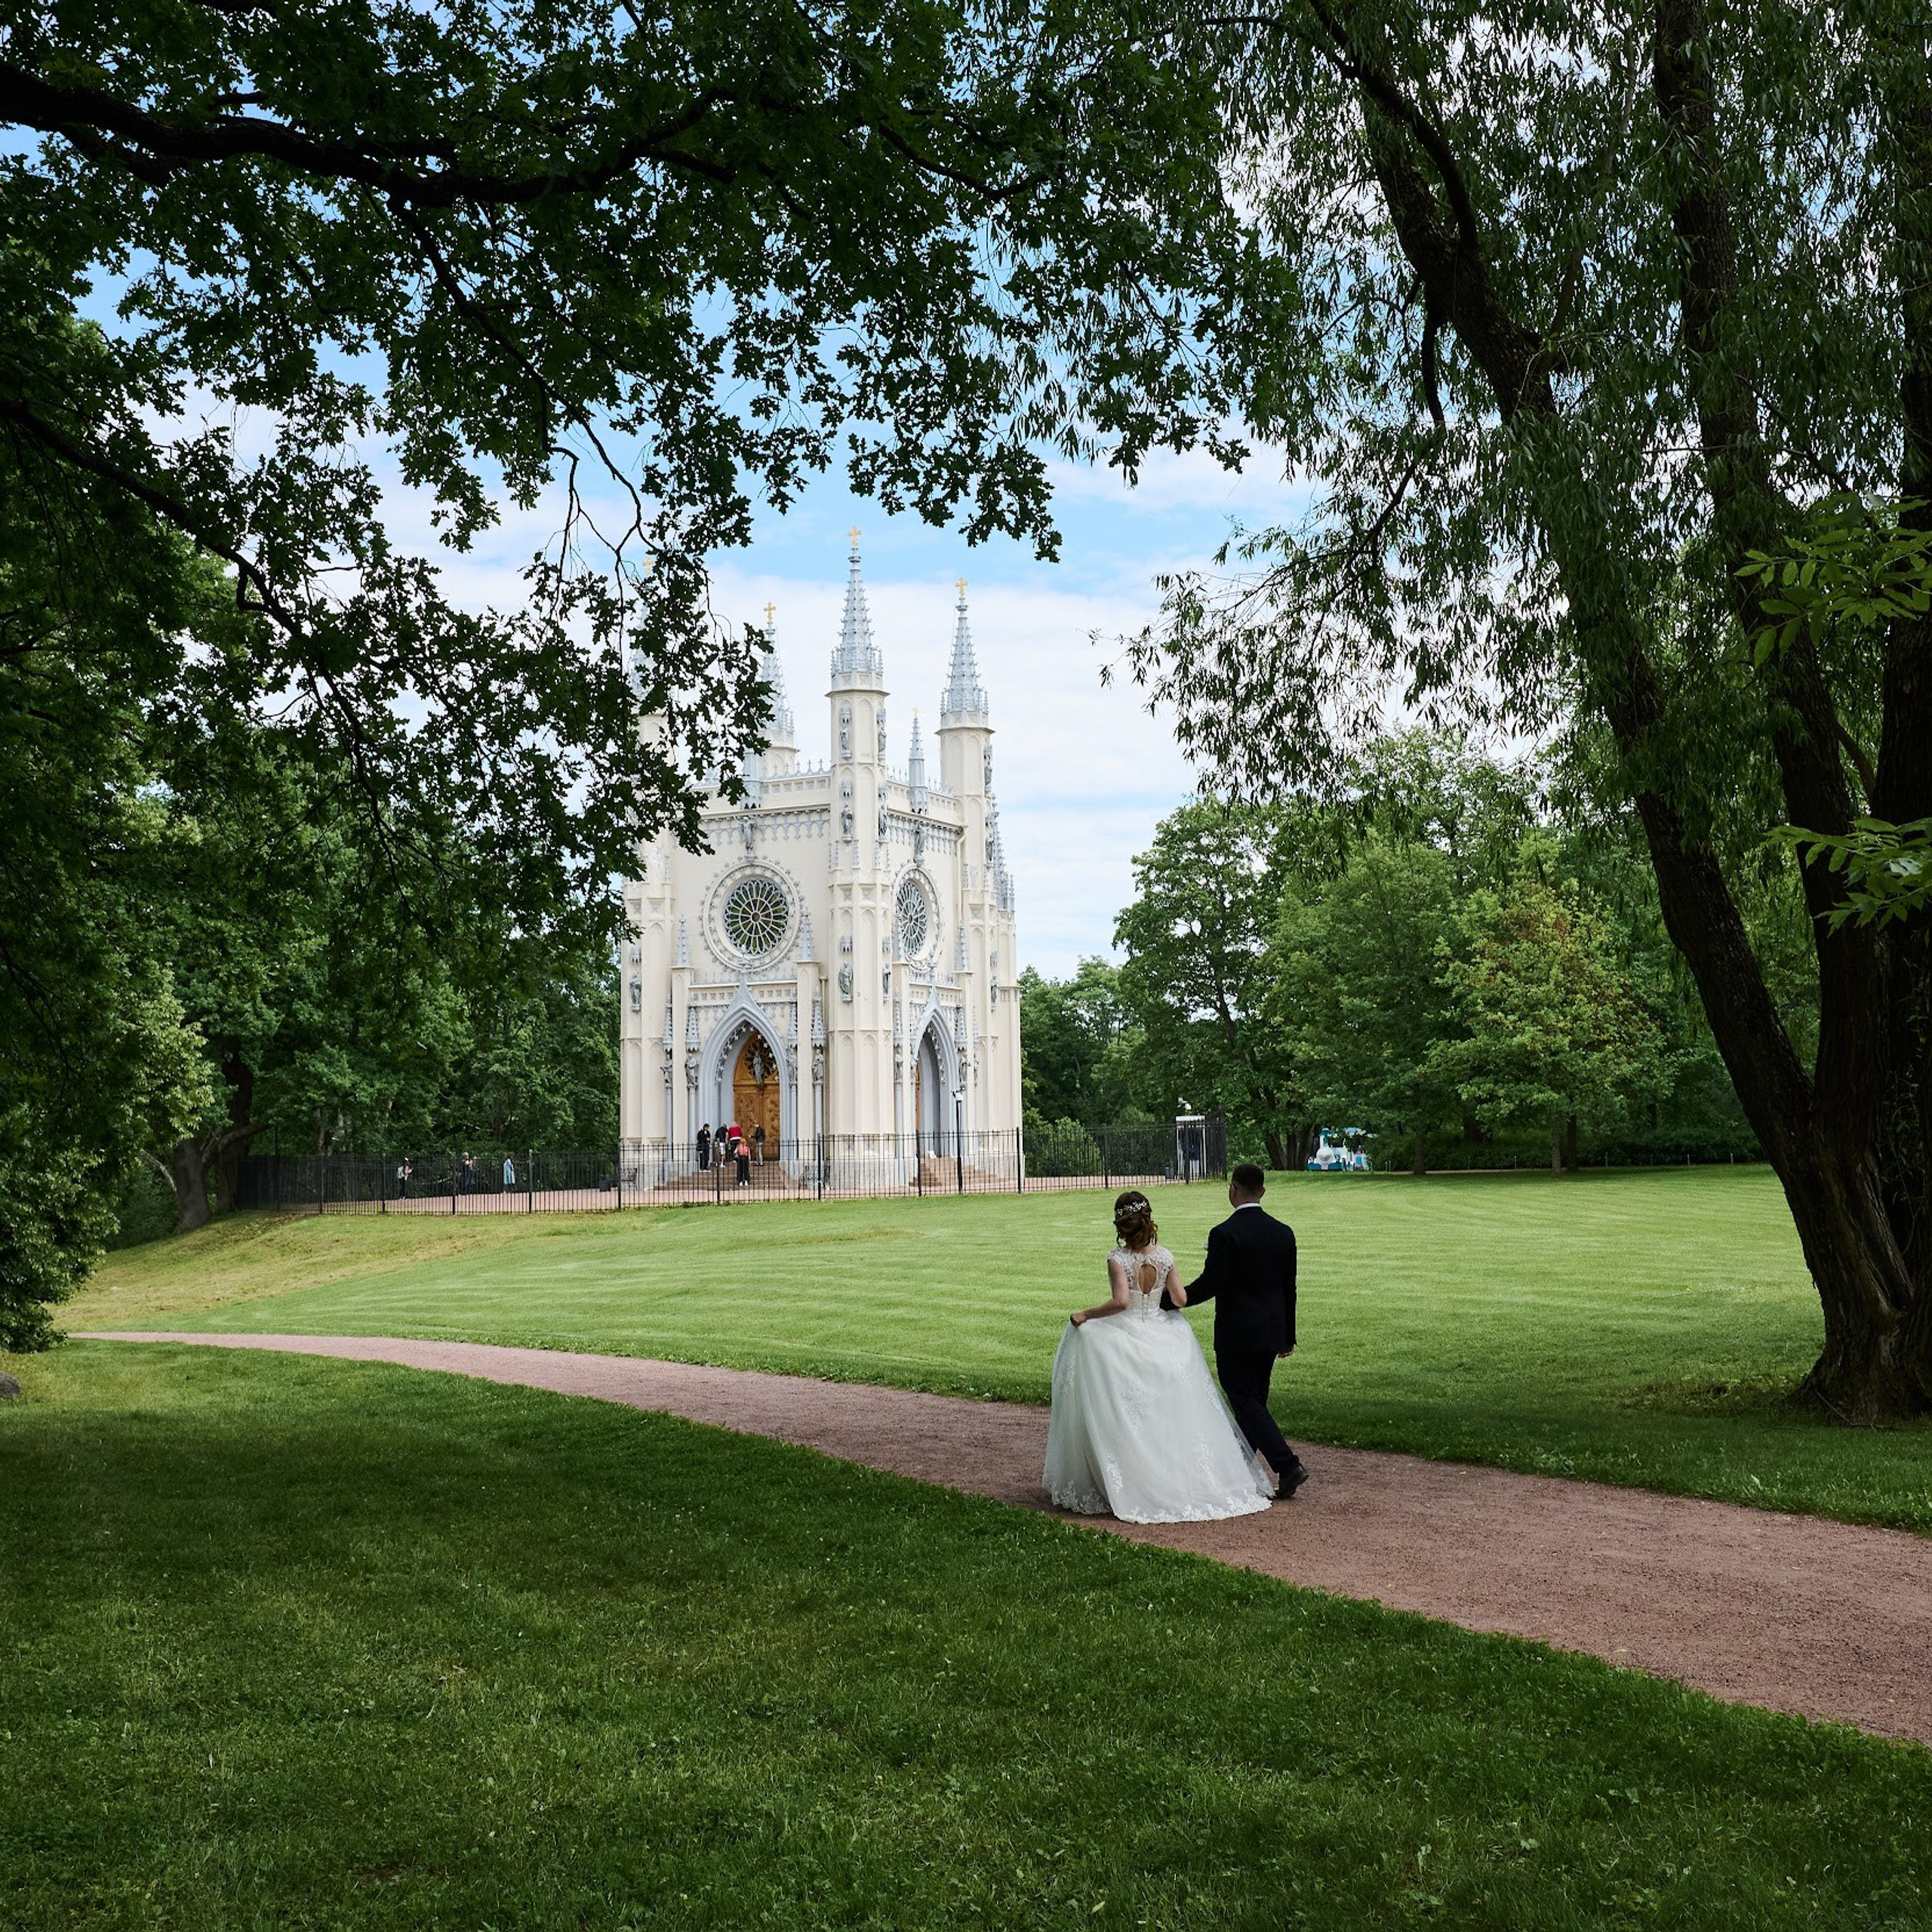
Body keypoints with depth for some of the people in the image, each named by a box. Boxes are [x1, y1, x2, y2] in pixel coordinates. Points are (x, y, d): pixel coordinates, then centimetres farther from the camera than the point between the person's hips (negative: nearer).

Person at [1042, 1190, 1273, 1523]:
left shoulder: (1118, 1259, -14)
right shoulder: (1164, 1256, -2)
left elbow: (1121, 1301, -25)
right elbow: (1180, 1298, 3)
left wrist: (1086, 1315, -15)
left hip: (1125, 1341, -4)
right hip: (1161, 1340, 4)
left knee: (1126, 1418, 5)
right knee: (1169, 1414, 12)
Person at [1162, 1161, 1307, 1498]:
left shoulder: (1224, 1234, -16)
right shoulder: (1283, 1233, 4)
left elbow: (1209, 1285, -17)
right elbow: (1289, 1289, 9)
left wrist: (1166, 1301, -7)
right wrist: (1288, 1336, 17)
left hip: (1236, 1334, -7)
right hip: (1271, 1332, 7)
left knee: (1247, 1402, -2)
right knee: (1254, 1401, 15)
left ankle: (1288, 1466, -11)